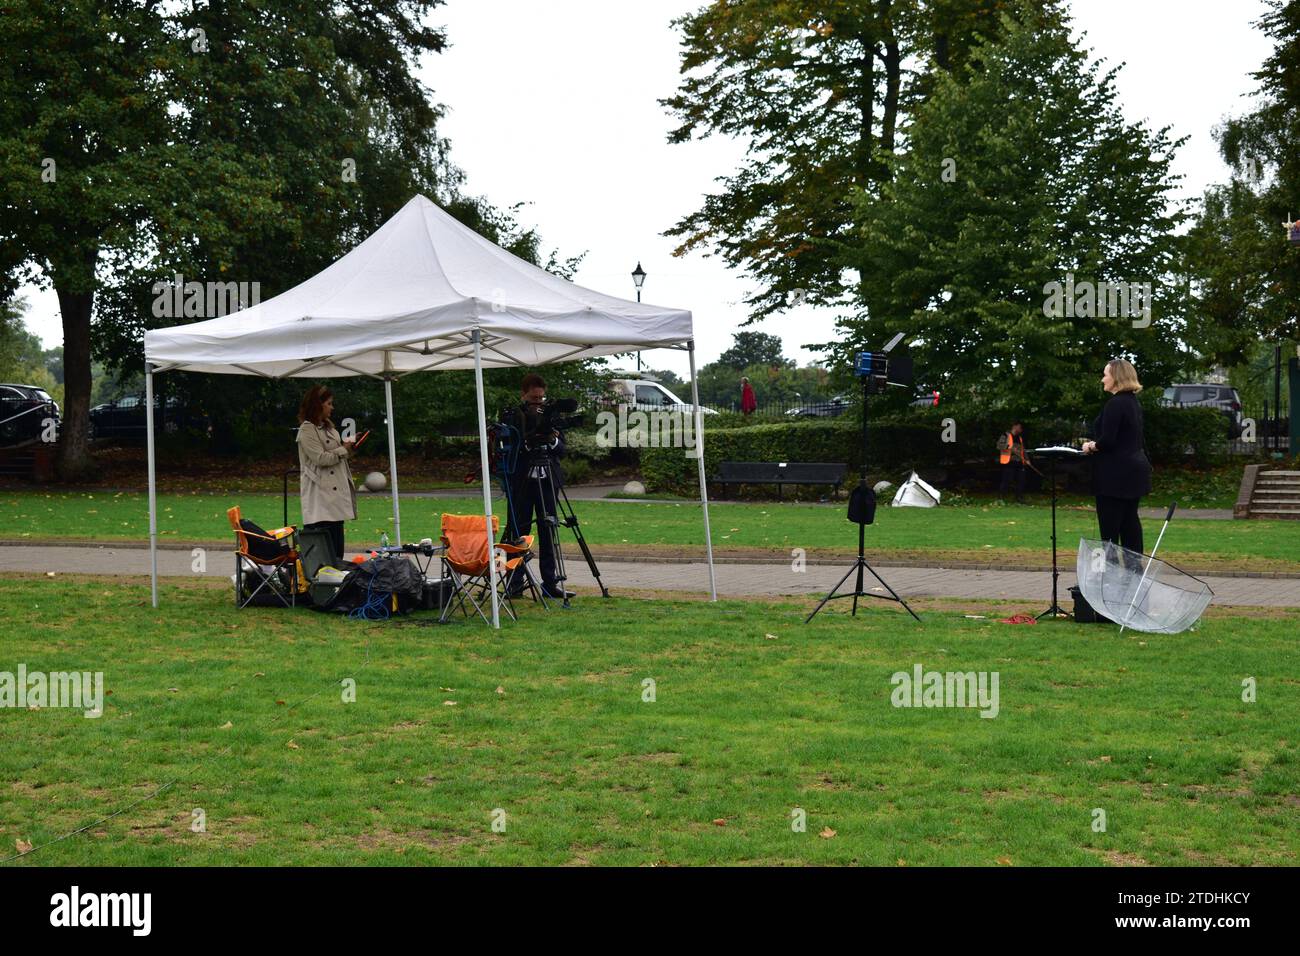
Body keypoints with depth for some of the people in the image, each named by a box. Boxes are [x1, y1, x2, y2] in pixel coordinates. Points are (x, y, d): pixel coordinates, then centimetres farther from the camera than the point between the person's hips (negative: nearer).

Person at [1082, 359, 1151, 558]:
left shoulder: (1115, 404, -16)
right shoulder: (1133, 402, 14)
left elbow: (1106, 441, -20)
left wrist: (1091, 446, -4)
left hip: (1116, 474, -10)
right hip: (1134, 469, 10)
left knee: (1110, 527, -5)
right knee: (1130, 521, 13)